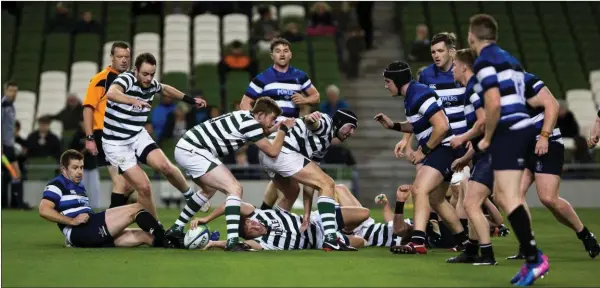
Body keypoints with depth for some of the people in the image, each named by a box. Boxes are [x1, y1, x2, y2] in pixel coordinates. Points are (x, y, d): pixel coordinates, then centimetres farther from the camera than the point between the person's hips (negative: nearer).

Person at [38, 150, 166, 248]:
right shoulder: (57, 185, 2)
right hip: (80, 231, -9)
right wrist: (72, 221, -19)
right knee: (136, 209, -14)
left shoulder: (79, 187, 32)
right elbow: (44, 210, -14)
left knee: (145, 235, -4)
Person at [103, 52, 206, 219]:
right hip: (116, 144, -5)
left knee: (165, 166, -19)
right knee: (143, 187, -13)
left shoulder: (152, 85, -1)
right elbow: (111, 94, -46)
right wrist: (134, 101, -62)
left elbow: (165, 89, 25)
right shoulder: (127, 79, -22)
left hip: (138, 136, 5)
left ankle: (190, 196, 7)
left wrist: (190, 100, 28)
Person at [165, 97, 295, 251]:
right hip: (192, 151, -11)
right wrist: (283, 129, 5)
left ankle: (176, 230, 38)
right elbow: (273, 151, -8)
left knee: (209, 190, 32)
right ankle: (233, 241, -22)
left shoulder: (245, 117, 13)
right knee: (235, 189, -14)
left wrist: (276, 128, 22)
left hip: (185, 148, 11)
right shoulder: (250, 122, -14)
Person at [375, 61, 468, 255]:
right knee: (435, 199, 20)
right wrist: (393, 126, 14)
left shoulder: (419, 95, -19)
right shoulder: (412, 96, 12)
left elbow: (442, 126, -25)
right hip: (438, 150, 11)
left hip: (443, 148, -11)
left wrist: (424, 150, -18)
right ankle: (464, 240, 33)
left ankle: (417, 242, -33)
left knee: (420, 189, -24)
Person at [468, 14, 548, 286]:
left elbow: (494, 103, -19)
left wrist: (487, 138, -8)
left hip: (508, 132, -9)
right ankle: (530, 256, 11)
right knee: (503, 197, 14)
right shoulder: (508, 59, 20)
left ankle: (534, 258, -17)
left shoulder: (484, 61, -8)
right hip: (520, 128, 9)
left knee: (509, 199, -12)